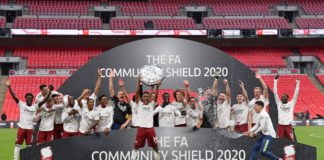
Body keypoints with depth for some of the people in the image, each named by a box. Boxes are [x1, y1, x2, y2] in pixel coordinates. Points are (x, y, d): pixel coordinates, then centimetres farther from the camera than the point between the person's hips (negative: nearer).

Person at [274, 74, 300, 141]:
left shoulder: (291, 104, 10)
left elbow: (296, 94, 6)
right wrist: (275, 81, 4)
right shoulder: (279, 103, 11)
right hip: (280, 125, 1)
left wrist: (297, 83, 1)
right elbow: (275, 93, 8)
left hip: (288, 125, 0)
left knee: (290, 140, 0)